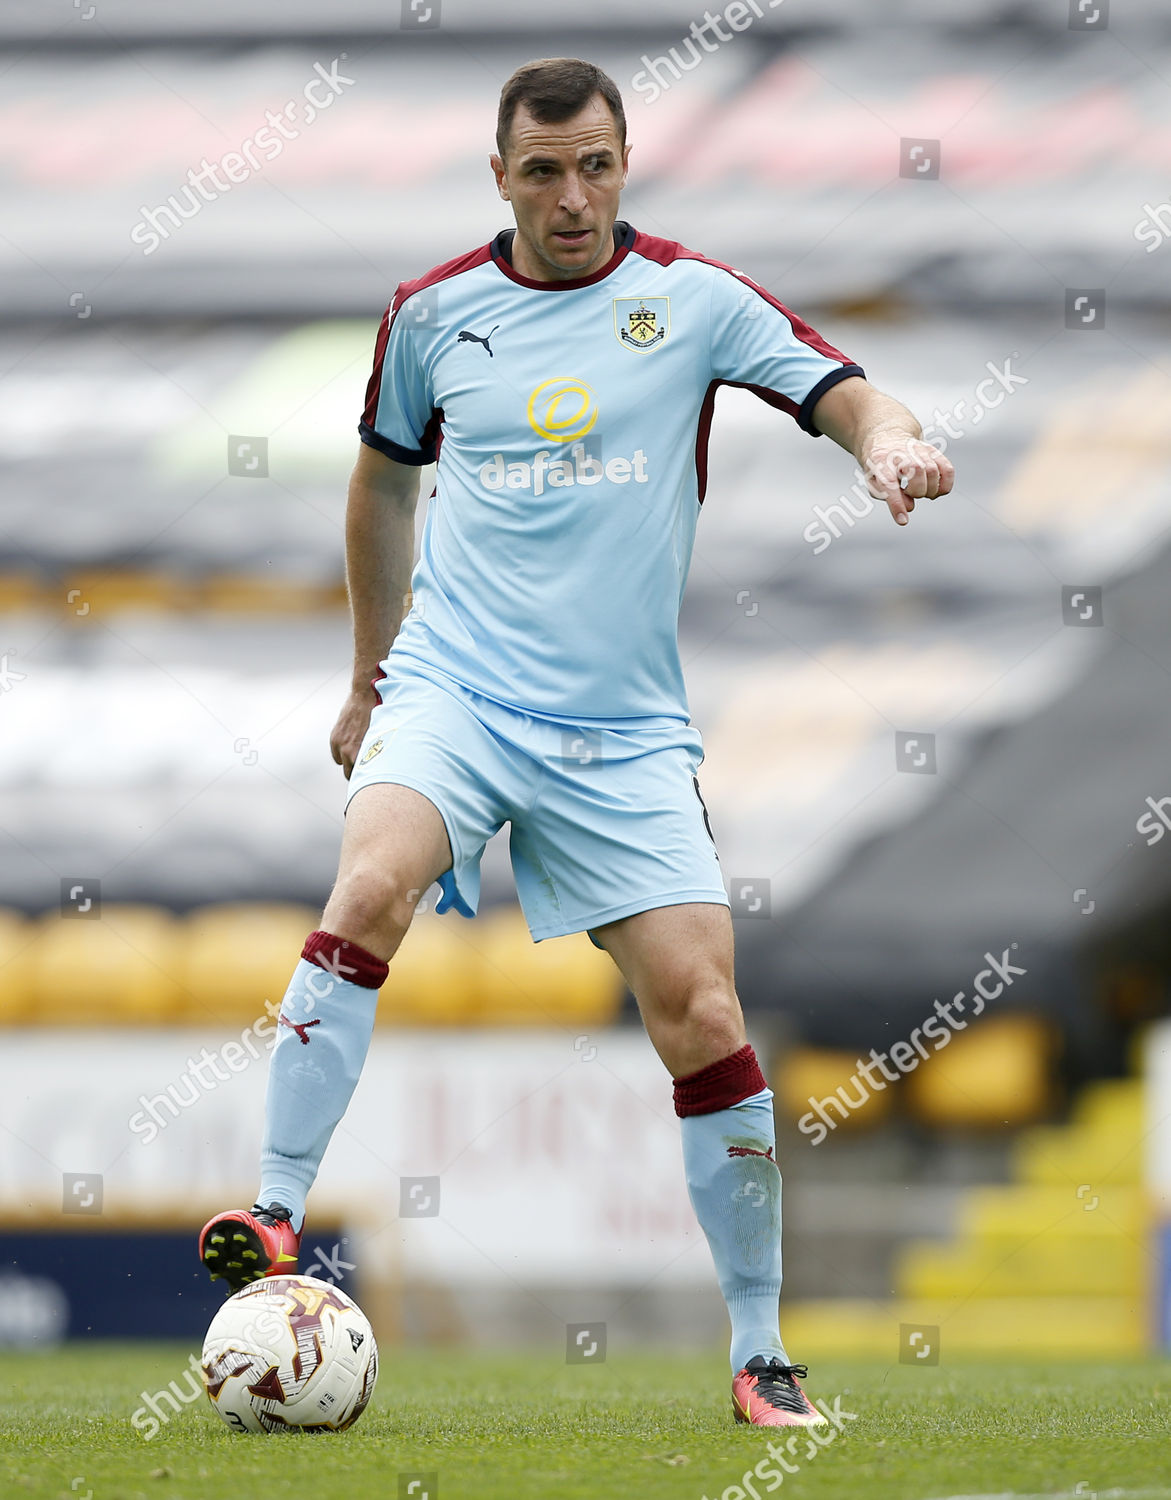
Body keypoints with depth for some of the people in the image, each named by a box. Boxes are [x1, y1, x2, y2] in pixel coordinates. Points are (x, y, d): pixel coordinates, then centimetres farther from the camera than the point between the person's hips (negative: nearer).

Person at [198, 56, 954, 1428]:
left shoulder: (690, 297, 1)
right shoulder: (433, 313, 6)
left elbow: (842, 396, -5)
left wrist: (888, 438, -29)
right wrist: (369, 674, 25)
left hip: (624, 728, 0)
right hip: (453, 685, 0)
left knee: (703, 1019, -6)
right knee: (373, 883, -30)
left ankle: (760, 1353, 6)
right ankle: (277, 1217, -27)